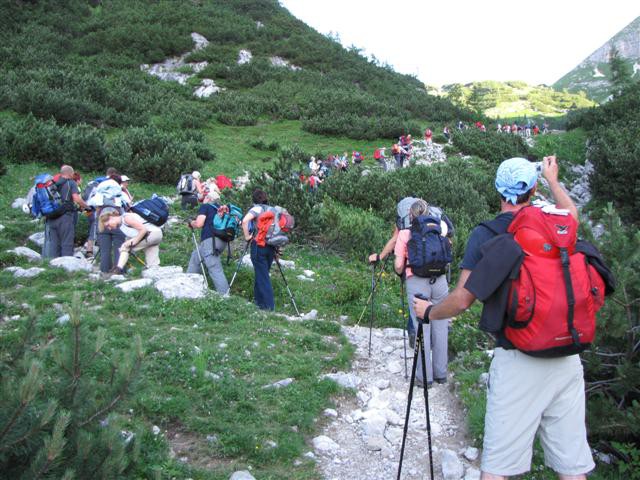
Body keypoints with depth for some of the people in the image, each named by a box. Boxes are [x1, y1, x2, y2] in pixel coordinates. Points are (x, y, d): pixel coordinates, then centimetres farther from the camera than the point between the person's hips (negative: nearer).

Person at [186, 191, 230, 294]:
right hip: (222, 240, 8)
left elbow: (199, 224, -6)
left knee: (215, 269, -11)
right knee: (196, 256, 27)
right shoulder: (219, 209, 24)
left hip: (210, 240, -8)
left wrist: (191, 223, 14)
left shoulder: (205, 206, 4)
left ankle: (225, 294, -16)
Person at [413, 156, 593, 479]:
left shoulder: (484, 234, -5)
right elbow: (571, 211, 32)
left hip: (517, 361, -3)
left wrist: (429, 312, 11)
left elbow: (462, 300, -8)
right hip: (567, 359, 4)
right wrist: (553, 180, 48)